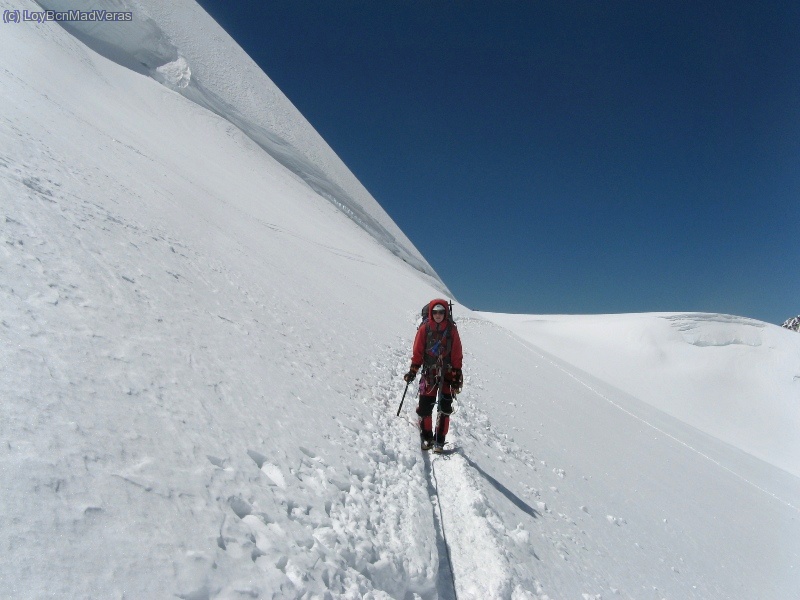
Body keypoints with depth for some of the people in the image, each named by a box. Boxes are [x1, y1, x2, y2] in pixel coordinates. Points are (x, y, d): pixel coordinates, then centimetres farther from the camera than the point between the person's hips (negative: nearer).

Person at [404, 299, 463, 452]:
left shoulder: (451, 329, -1)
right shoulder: (424, 328, -2)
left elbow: (457, 355, 2)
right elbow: (417, 351, 2)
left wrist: (456, 376, -1)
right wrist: (413, 370, -4)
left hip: (447, 373, 0)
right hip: (429, 373, 0)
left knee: (445, 407, -3)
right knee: (425, 406, -3)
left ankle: (440, 440, 7)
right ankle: (426, 437, 16)